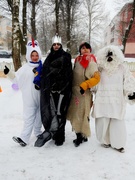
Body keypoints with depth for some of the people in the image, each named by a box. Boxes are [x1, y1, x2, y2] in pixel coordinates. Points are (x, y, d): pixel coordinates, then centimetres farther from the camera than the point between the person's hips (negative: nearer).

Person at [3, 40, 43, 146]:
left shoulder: (42, 67, 2)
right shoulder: (25, 68, -1)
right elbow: (16, 79, 0)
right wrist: (9, 73, -13)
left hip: (40, 96, 2)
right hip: (29, 97, -2)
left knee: (39, 115, 15)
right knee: (29, 117, -3)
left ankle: (38, 132, 34)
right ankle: (24, 138, -1)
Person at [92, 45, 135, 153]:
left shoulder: (122, 67, 4)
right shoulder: (100, 68, 6)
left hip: (117, 101, -1)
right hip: (102, 100, 1)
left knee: (117, 122, -2)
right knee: (103, 122, 6)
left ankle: (118, 144, 14)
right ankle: (105, 140, 25)